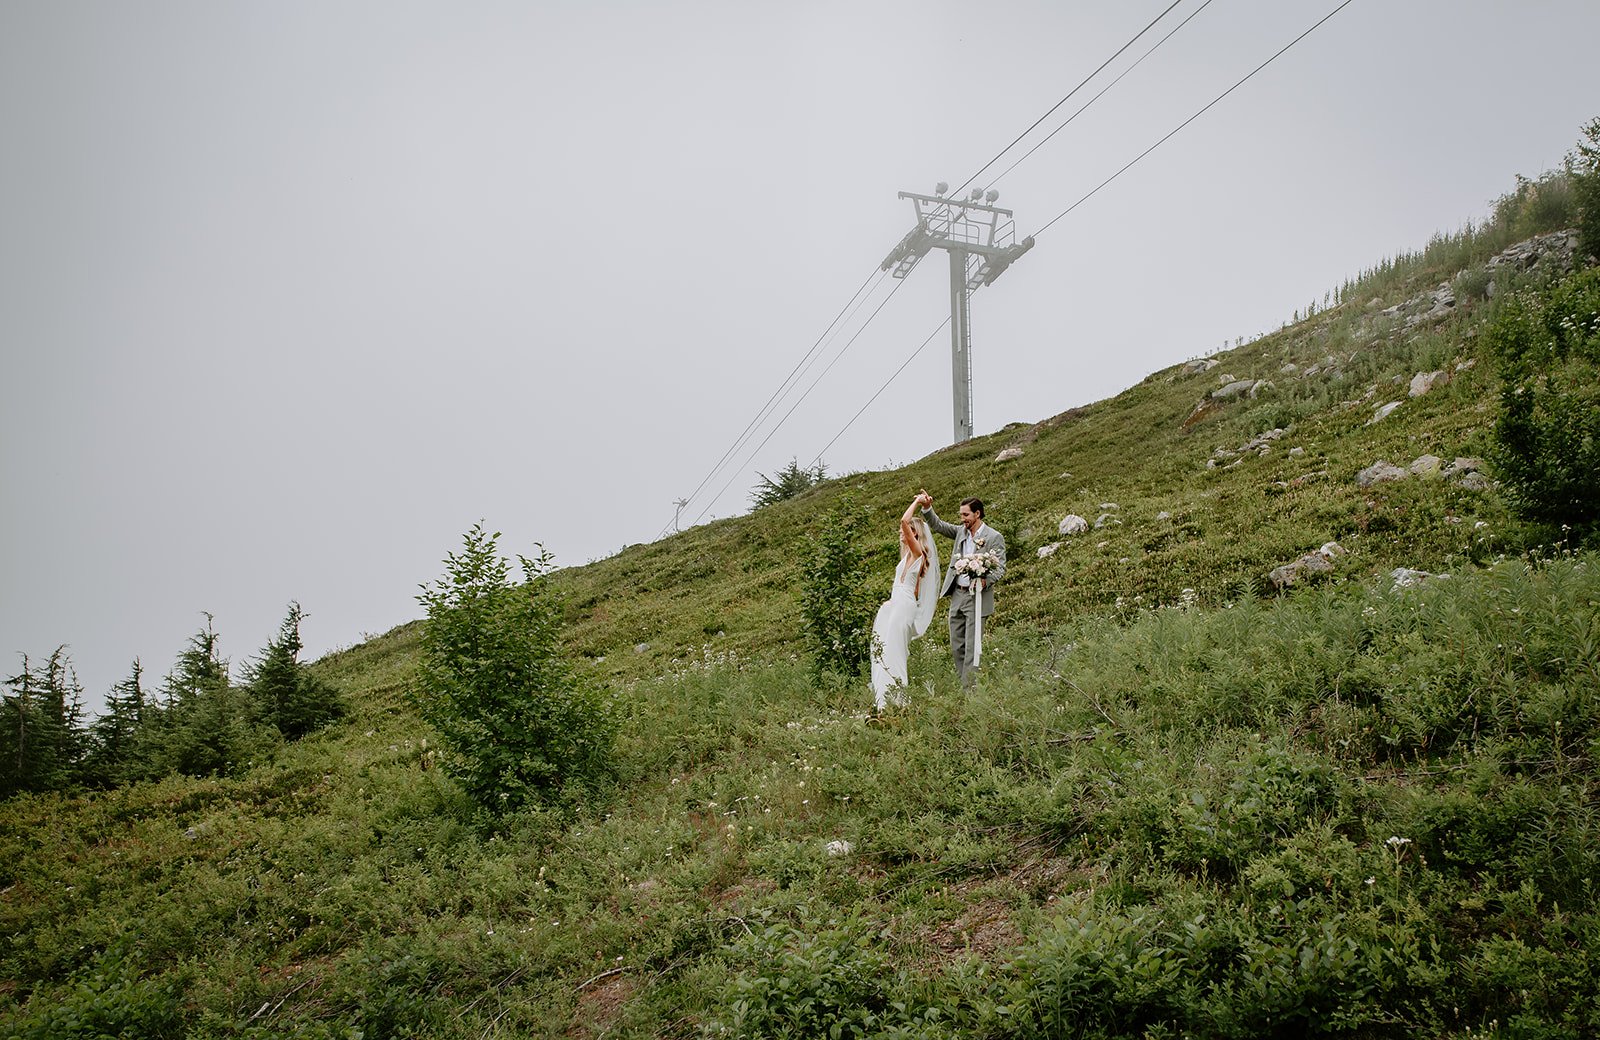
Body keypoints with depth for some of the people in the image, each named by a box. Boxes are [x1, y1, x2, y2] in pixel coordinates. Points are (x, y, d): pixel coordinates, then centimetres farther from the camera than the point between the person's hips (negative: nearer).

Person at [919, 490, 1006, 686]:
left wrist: (986, 581, -27)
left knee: (972, 647, -7)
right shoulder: (961, 532, 12)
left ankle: (969, 688, -7)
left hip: (976, 598, -7)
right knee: (956, 647, 10)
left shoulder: (994, 537, -6)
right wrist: (927, 508, -7)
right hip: (957, 595, 7)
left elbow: (1000, 568, -9)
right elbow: (937, 525, 12)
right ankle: (961, 683, 17)